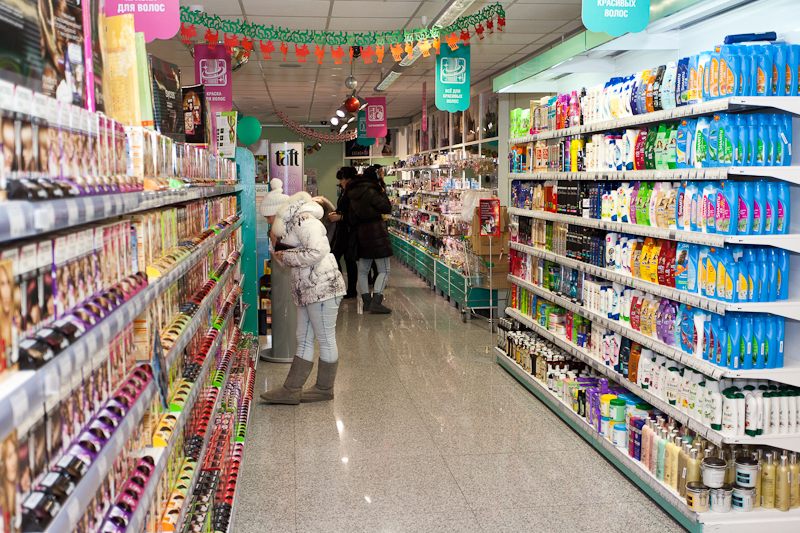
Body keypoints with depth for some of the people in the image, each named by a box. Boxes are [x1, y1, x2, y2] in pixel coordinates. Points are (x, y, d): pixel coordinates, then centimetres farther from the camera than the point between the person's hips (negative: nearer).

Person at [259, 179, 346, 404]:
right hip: (306, 290, 11)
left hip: (323, 287, -11)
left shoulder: (303, 219, -13)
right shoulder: (290, 224, 18)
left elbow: (317, 251, -25)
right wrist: (276, 244, 5)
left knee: (325, 340, 3)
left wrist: (286, 256, -13)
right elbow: (288, 260, 23)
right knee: (304, 340, 11)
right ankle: (291, 390, 15)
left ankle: (325, 389, 15)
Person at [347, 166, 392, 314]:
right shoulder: (371, 192, -13)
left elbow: (352, 217, 14)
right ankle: (376, 303, -13)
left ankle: (367, 302, 16)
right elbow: (387, 208, -11)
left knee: (363, 270, 14)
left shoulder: (353, 194, 10)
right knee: (384, 270, -4)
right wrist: (382, 192, -1)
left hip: (361, 234, 8)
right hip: (376, 232, -8)